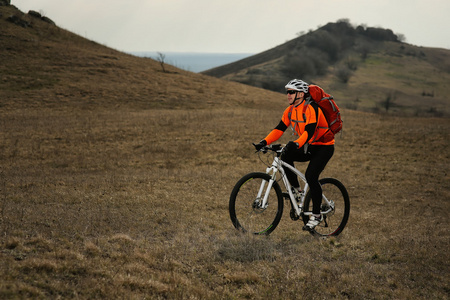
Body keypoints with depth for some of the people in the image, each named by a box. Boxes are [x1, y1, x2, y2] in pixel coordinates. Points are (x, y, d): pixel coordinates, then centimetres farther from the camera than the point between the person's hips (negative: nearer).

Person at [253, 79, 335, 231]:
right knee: (286, 155, -18)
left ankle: (316, 215, -10)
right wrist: (265, 142, -16)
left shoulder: (311, 108, -23)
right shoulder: (290, 110, 1)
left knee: (310, 176, -22)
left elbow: (309, 131, -35)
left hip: (324, 147, -7)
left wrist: (296, 144, -50)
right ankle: (296, 189, -3)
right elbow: (279, 129, -2)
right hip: (308, 147, 7)